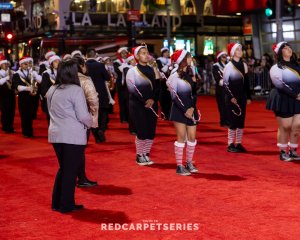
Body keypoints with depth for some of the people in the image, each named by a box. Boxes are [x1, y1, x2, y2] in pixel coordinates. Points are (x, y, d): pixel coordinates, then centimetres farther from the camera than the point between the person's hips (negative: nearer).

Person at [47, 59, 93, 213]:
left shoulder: (52, 90, 8)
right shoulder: (75, 90, -14)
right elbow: (83, 116, -15)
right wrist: (91, 123, 3)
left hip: (55, 135, 7)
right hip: (73, 136, -7)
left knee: (63, 168, 20)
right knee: (71, 171, 4)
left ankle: (57, 203, 24)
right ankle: (67, 205, 10)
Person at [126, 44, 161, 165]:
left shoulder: (153, 69, 11)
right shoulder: (132, 71, -2)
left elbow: (158, 87, 7)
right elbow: (132, 89, -10)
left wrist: (153, 100, -9)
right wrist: (145, 100, -16)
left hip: (152, 105, 4)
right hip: (138, 105, -4)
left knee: (151, 132, 2)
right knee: (142, 132, -8)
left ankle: (146, 154, 16)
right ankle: (139, 156, 8)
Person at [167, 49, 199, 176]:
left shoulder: (190, 74, 11)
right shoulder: (175, 75, -8)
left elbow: (194, 93, 13)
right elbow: (174, 96, -11)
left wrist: (192, 108, 1)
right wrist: (185, 110, -16)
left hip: (191, 109, 6)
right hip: (179, 110, -6)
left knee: (192, 137, 6)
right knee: (181, 137, -5)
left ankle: (189, 163, 20)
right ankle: (179, 166, 1)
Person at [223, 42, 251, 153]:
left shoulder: (244, 65, 9)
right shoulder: (228, 66, -7)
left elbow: (246, 82, 14)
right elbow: (225, 83, -9)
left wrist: (248, 96, 10)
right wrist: (231, 97, -17)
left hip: (242, 97, 6)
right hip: (231, 98, -6)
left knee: (241, 121, 6)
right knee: (233, 120, -4)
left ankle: (239, 144, 13)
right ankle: (230, 145, 3)